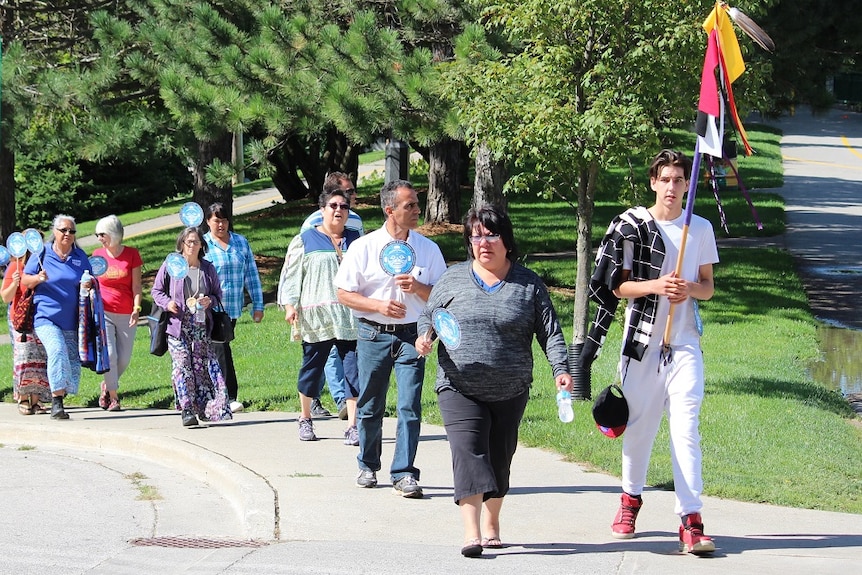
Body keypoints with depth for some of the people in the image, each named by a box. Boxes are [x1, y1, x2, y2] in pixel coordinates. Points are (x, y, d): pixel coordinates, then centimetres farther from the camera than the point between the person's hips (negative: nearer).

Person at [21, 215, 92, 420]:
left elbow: (89, 281, 19)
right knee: (57, 350, -24)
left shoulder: (80, 257, 10)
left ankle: (59, 398, 23)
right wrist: (38, 278, -16)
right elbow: (25, 280, 6)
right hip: (46, 317, -4)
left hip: (71, 319, 4)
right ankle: (57, 402, -24)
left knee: (73, 360, 4)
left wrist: (87, 285, -5)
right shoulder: (42, 253, 2)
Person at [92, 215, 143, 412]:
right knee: (109, 354, -12)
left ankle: (107, 385, 30)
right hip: (103, 312, 0)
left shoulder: (132, 255, 0)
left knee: (124, 358, 3)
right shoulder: (98, 255, 5)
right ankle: (113, 397, -1)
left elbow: (136, 287, -1)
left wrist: (136, 309, -13)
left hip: (126, 315, 0)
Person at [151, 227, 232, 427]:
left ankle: (208, 409, 5)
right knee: (182, 367, -7)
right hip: (177, 326, -2)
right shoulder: (170, 266, 1)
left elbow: (218, 293, 17)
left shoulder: (207, 268, 9)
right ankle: (187, 411, -5)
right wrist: (167, 303, -11)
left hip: (202, 327, 2)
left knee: (204, 366, -1)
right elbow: (156, 290, 8)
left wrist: (209, 301, -5)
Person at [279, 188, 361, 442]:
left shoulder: (355, 240, 16)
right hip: (316, 317, -2)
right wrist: (290, 305, -6)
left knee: (354, 369, -8)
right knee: (312, 367, 6)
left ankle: (353, 427, -10)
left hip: (350, 318, 2)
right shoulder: (305, 241, 8)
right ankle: (305, 419, 24)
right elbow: (291, 275, 5)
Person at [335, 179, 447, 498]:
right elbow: (344, 293, 1)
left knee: (410, 406, -9)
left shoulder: (428, 249, 6)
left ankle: (404, 474, -6)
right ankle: (368, 466, 26)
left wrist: (417, 287, -12)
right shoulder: (363, 247, 0)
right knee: (370, 406, 8)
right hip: (373, 335, 0)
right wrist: (380, 306, -12)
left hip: (411, 336, 1)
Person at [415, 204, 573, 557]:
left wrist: (561, 369, -12)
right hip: (459, 389, -1)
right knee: (468, 453, -15)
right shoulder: (453, 279, 6)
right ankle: (471, 532, -23)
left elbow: (550, 332, 1)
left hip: (510, 392, 1)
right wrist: (424, 335, -8)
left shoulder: (528, 284, 3)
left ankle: (491, 524, 28)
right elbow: (428, 316, 14)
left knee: (499, 458, 10)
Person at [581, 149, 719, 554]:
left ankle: (691, 520, -15)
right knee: (639, 425, 9)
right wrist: (656, 285, -19)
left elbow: (708, 286, 14)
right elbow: (616, 286, -2)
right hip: (642, 339, -1)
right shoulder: (630, 225, -1)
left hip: (684, 342, 1)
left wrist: (690, 289, -9)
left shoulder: (700, 229, 8)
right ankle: (631, 498, 32)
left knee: (686, 427, -9)